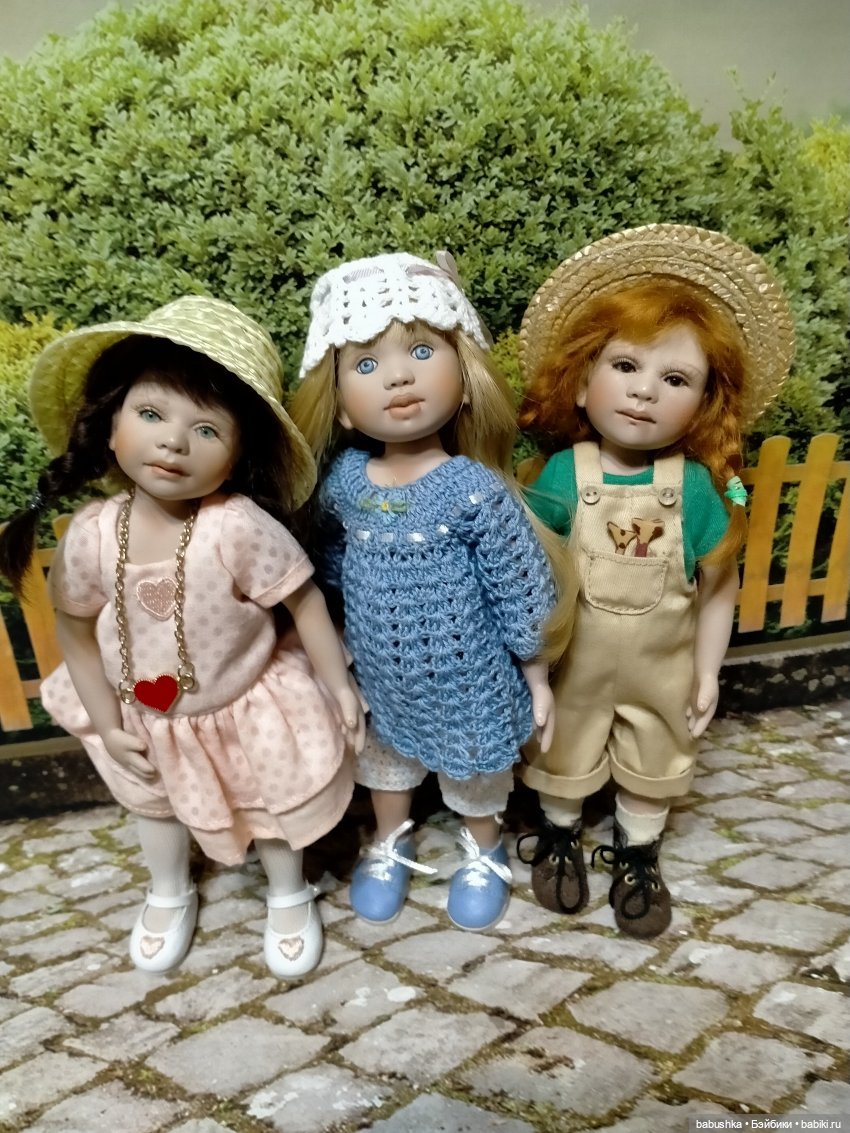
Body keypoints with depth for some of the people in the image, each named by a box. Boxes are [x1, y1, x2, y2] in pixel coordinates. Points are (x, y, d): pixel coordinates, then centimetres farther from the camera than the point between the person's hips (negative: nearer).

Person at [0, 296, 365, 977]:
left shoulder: (240, 527, -34)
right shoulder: (91, 535, -23)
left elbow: (305, 601, -21)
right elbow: (75, 625, -7)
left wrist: (338, 686, -13)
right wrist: (107, 724, -4)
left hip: (248, 708, -3)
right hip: (147, 720, 4)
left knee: (274, 811, 21)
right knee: (155, 808, 30)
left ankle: (290, 898, 53)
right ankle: (169, 896, 61)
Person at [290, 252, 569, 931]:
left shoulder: (474, 489, -26)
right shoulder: (344, 479, -14)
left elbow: (522, 587, -16)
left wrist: (536, 675, -7)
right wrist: (346, 635, 14)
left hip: (466, 680, -3)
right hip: (382, 679, 4)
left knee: (475, 770, 23)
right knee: (386, 756, 28)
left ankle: (484, 851, 54)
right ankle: (392, 843, 58)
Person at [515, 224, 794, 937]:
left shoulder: (699, 486, -17)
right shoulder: (562, 476, -20)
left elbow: (718, 589, -7)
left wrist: (707, 674, -3)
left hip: (662, 666, 1)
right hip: (571, 662, -1)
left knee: (653, 765, 22)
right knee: (562, 752, 22)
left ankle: (637, 856, 49)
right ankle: (559, 837, 51)